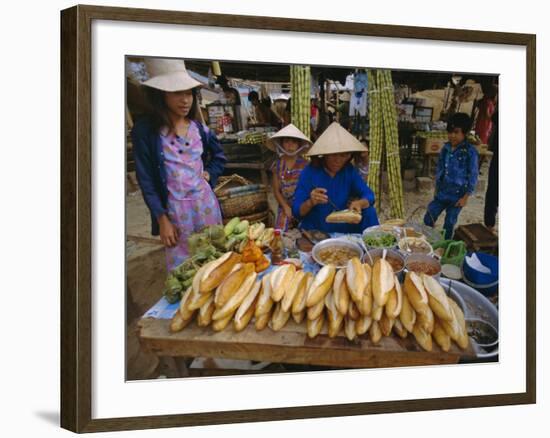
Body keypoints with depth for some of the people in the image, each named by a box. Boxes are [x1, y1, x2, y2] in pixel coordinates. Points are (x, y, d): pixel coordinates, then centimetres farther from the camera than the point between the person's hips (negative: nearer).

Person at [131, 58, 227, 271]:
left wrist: (209, 174, 2)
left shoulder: (198, 129, 3)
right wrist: (162, 219, -12)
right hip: (175, 209, -4)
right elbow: (146, 180, -9)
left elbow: (219, 156, 22)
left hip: (205, 203, 4)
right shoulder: (145, 130, -10)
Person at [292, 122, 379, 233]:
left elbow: (368, 195, -7)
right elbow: (296, 212, -12)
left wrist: (360, 203, -30)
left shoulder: (349, 170, 0)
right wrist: (310, 203, -34)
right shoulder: (310, 172, -12)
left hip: (343, 231, 4)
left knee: (369, 212, -15)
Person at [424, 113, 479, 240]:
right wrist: (437, 188, 14)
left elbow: (473, 176, -11)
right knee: (428, 220, 6)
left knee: (448, 226, 6)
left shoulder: (470, 152, -15)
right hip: (441, 193, 5)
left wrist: (465, 197, -12)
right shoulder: (446, 148, 1)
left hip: (457, 196, -5)